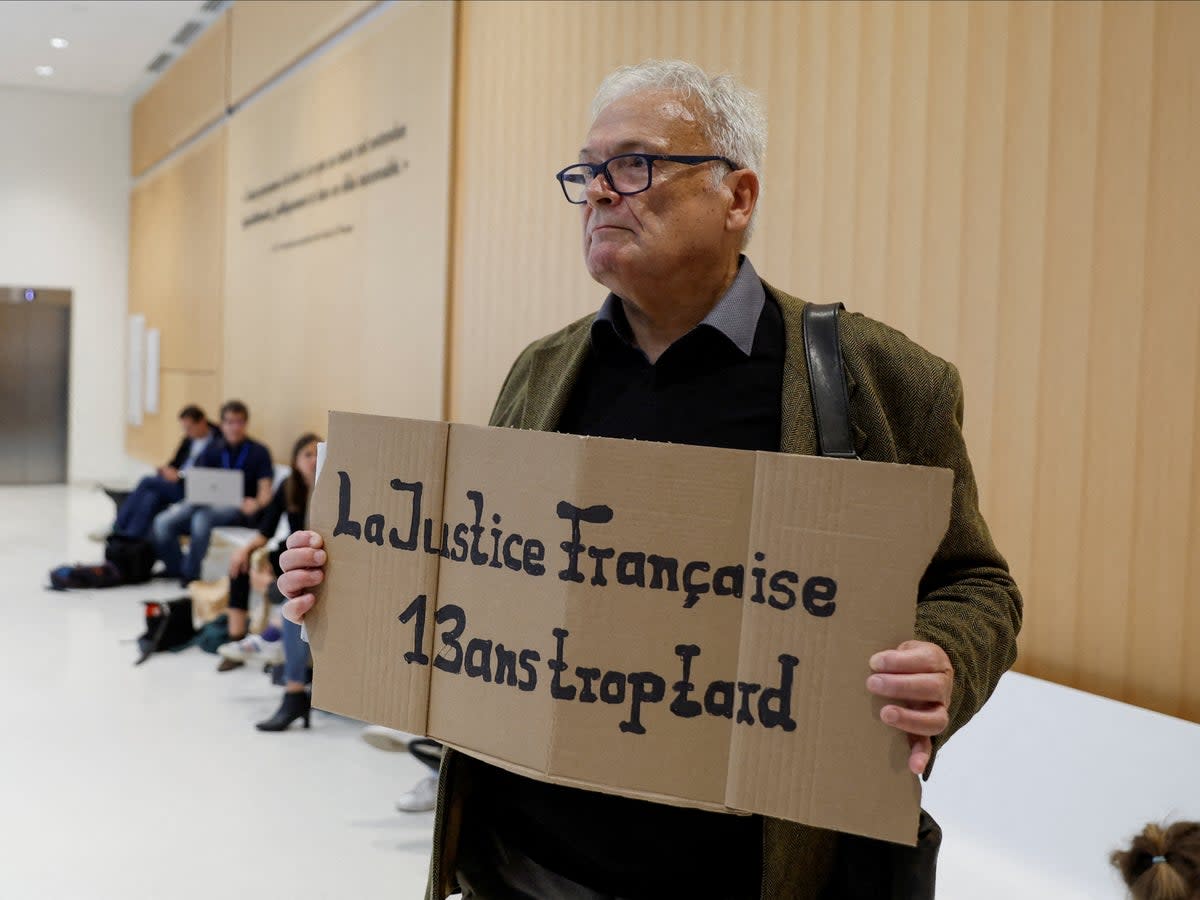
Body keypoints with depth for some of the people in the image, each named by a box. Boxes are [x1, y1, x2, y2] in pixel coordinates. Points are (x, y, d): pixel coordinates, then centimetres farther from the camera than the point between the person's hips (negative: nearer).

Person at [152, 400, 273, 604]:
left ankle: (190, 575, -20)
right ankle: (176, 569, -3)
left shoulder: (258, 452, 5)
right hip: (209, 503, 5)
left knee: (202, 518, -36)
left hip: (239, 509, -4)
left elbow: (265, 491, -3)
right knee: (163, 522, -21)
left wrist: (256, 504, -26)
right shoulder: (213, 450, 18)